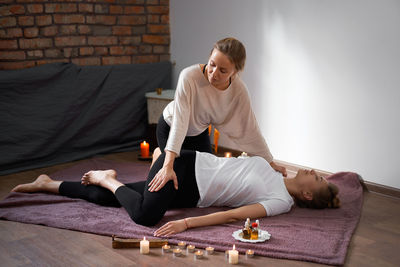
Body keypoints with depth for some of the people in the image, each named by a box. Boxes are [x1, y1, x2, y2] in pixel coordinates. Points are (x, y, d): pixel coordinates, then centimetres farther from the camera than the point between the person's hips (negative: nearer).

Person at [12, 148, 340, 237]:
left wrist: (187, 223, -25)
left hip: (190, 195, -1)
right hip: (187, 164, 1)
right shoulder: (271, 164, 7)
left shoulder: (283, 202, -5)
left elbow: (233, 215, -16)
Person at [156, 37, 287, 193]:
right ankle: (159, 156, 25)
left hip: (199, 133, 4)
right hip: (170, 129, -4)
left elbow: (250, 130, -14)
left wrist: (270, 163, -9)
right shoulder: (189, 76, -38)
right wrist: (168, 166, -49)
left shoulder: (239, 91, -25)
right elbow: (179, 121, -42)